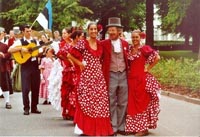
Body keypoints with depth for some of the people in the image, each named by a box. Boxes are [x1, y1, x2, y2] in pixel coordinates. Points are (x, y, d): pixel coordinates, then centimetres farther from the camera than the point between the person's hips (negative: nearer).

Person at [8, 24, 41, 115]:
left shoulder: (35, 41, 12)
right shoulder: (20, 41, -1)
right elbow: (10, 50, -12)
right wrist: (21, 48, -21)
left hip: (35, 66, 4)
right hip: (25, 67, -4)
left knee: (36, 87, 6)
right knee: (26, 88, -5)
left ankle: (34, 107, 16)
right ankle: (26, 108, 5)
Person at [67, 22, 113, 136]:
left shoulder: (100, 44, 11)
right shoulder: (83, 43, -4)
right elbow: (70, 55, -4)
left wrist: (99, 66, 7)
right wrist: (80, 63, -3)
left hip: (99, 76, 5)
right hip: (87, 76, -5)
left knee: (101, 100, 2)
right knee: (86, 100, -5)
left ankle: (99, 127, 11)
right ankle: (84, 127, 3)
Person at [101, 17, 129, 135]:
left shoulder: (125, 44, 9)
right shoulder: (104, 44, -2)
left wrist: (128, 71, 13)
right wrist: (102, 73, -4)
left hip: (123, 75, 3)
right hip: (111, 75, -3)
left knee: (123, 103, 6)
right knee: (111, 103, 1)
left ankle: (121, 127, 15)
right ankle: (113, 127, 8)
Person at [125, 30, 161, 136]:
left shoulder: (145, 48, -7)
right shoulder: (129, 49, 9)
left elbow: (157, 57, -15)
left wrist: (148, 68, -10)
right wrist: (129, 70, 7)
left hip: (142, 79, -6)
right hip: (131, 79, 6)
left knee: (142, 102, -1)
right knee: (132, 103, 8)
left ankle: (143, 128, 5)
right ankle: (134, 127, 17)